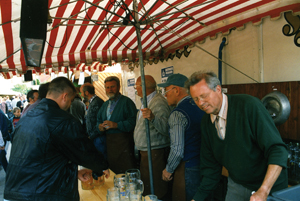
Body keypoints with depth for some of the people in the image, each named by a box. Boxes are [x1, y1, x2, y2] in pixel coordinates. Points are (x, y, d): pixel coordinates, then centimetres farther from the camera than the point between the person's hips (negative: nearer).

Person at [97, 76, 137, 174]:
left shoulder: (126, 102, -5)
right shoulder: (105, 104, 18)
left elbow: (133, 121, -16)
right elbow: (99, 120, 23)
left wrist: (116, 125, -22)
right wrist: (100, 126, 1)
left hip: (123, 141, -7)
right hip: (109, 142, 7)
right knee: (113, 170, 15)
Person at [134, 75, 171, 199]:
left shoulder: (159, 102, -19)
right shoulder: (146, 101, 14)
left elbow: (165, 129, -33)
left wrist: (152, 118, -49)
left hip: (155, 152, -10)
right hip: (145, 152, 10)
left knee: (155, 193, -2)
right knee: (146, 188, 20)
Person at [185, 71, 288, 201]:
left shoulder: (248, 105, -22)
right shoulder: (206, 121, -3)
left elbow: (277, 149, -26)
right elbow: (210, 166, 4)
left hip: (269, 185, -5)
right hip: (236, 185, 5)